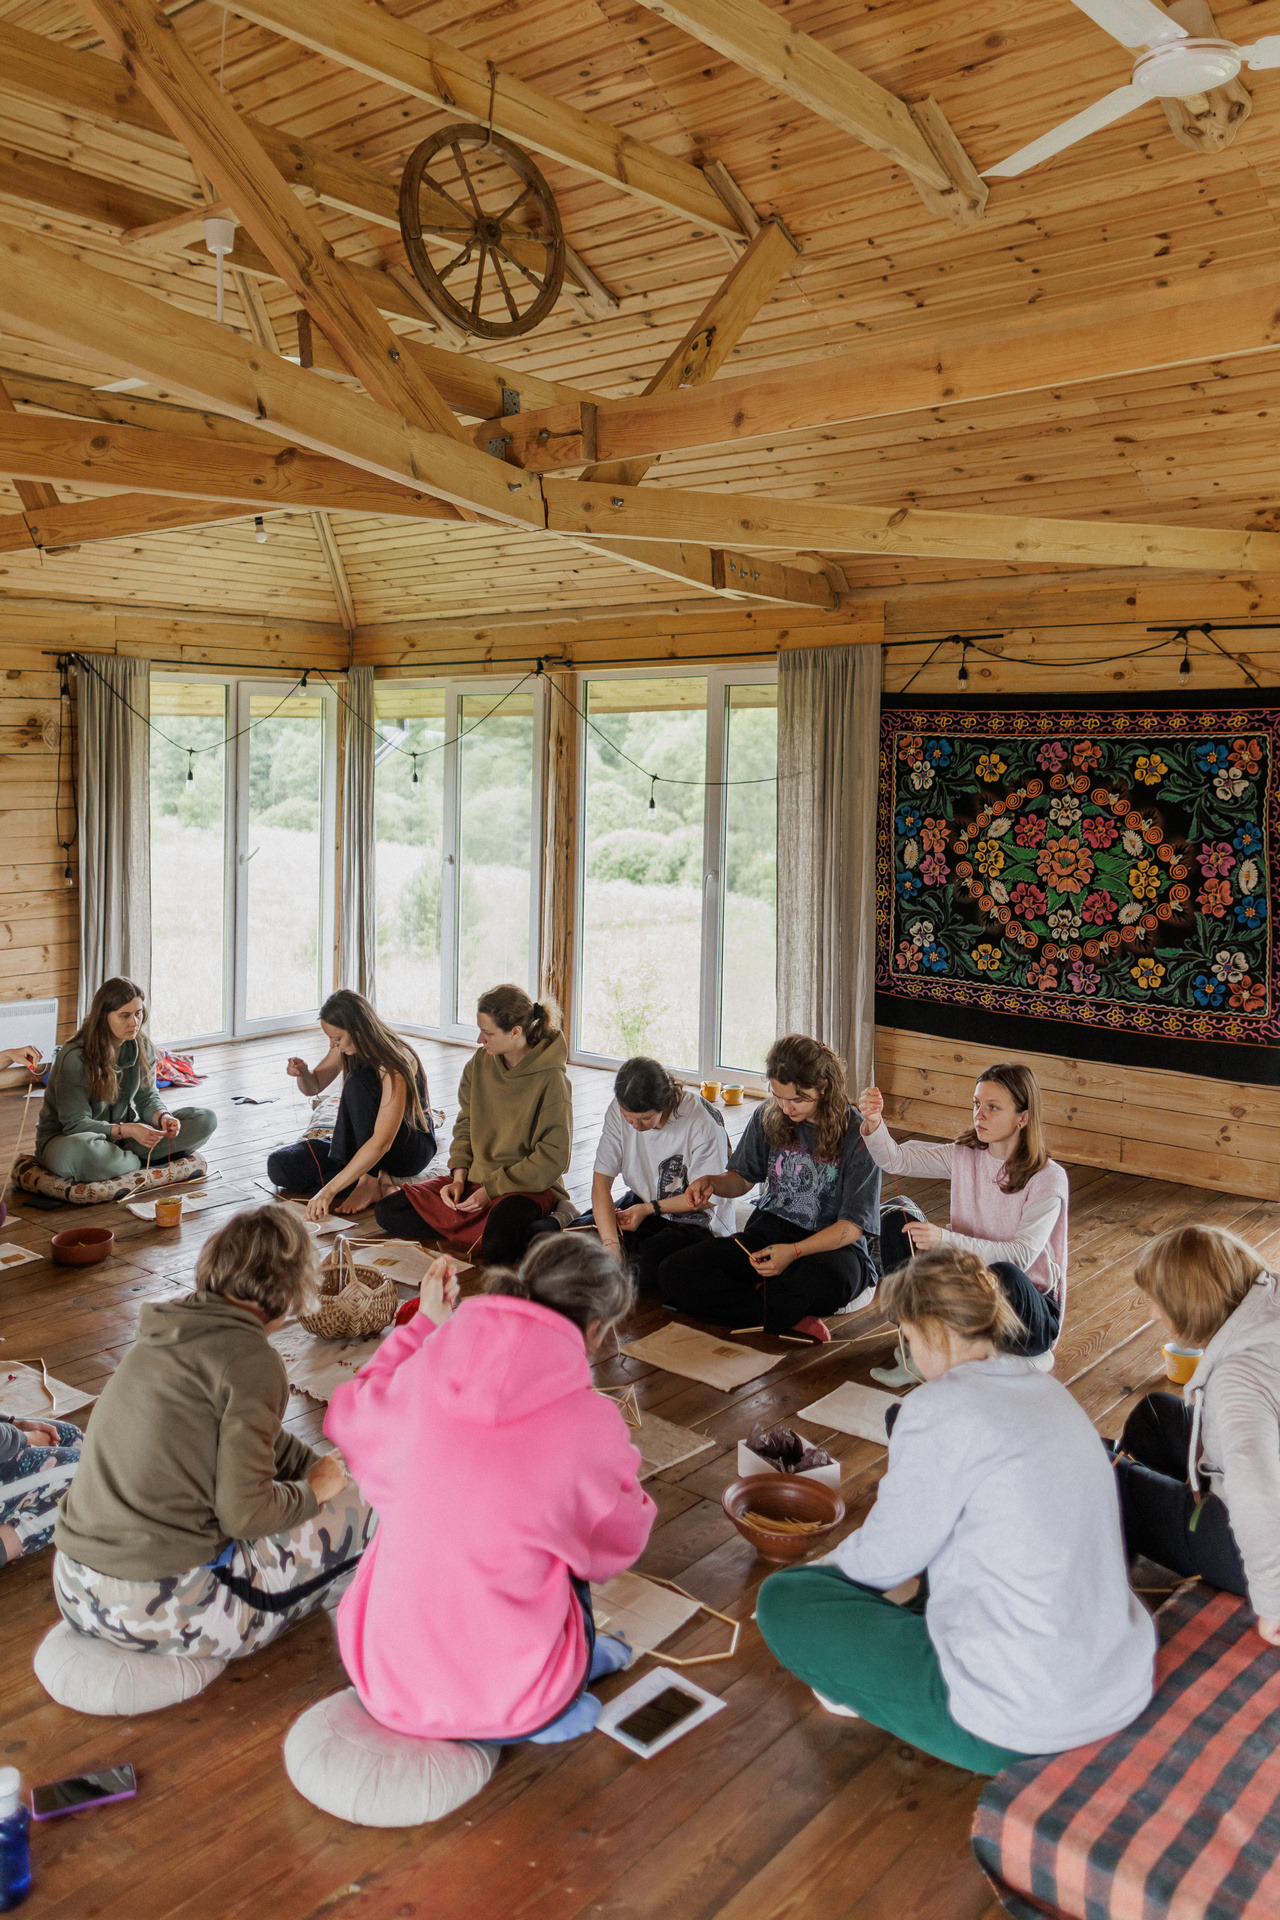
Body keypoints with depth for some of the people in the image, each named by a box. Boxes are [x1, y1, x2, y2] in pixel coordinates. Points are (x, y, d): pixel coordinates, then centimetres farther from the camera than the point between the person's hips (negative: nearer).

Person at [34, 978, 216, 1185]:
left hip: (121, 1133, 5)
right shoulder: (74, 1057, -22)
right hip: (64, 1137, -5)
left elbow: (147, 1098, 3)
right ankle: (141, 1164, -16)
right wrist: (127, 1130, -36)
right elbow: (76, 1124, -22)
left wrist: (163, 1116, -21)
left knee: (205, 1120, -9)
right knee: (76, 1152, -45)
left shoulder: (142, 1047, -3)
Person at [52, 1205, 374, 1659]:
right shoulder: (251, 1358, -15)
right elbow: (244, 1512, -15)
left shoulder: (166, 1334, 10)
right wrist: (313, 1490, 3)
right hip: (159, 1611, -8)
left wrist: (318, 1465, 24)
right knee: (353, 1511, 6)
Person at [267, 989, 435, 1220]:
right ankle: (377, 1178, -14)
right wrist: (303, 1072, -16)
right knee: (279, 1165, -13)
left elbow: (381, 1142, -37)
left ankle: (370, 1183, -25)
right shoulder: (346, 1047, -6)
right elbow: (314, 1086, 10)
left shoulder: (394, 1064, -29)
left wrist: (329, 1190, -42)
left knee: (357, 1082, -33)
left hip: (412, 1147, -7)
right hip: (362, 1143, 8)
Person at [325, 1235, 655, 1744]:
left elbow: (348, 1416, 14)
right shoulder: (591, 1422, -16)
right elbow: (618, 1544, 3)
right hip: (506, 1705, -2)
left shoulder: (419, 1377, -10)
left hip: (385, 1688, 2)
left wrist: (422, 1324, 20)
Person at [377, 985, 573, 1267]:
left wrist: (490, 1190, -17)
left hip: (528, 1187, -7)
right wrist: (459, 1177, -2)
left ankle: (554, 1225, -7)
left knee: (497, 1248, -37)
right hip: (476, 1179, 7)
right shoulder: (480, 1064, 2)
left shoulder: (551, 1080, -16)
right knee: (387, 1212, -7)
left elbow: (553, 1158, -15)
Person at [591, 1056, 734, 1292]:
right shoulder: (619, 1110, -13)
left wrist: (650, 1209, -19)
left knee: (647, 1267, -32)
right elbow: (601, 1180, -15)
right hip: (642, 1202, 5)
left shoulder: (702, 1121, -27)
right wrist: (611, 1245, -27)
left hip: (695, 1218, -5)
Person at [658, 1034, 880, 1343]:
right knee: (672, 1274, -18)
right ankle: (793, 1315, -20)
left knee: (826, 1281, -44)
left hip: (831, 1245, -5)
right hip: (768, 1233, 5)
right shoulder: (768, 1117, 3)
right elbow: (743, 1179, 17)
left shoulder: (857, 1134, -11)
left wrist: (794, 1251, -26)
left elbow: (852, 1226, -11)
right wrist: (711, 1181, -7)